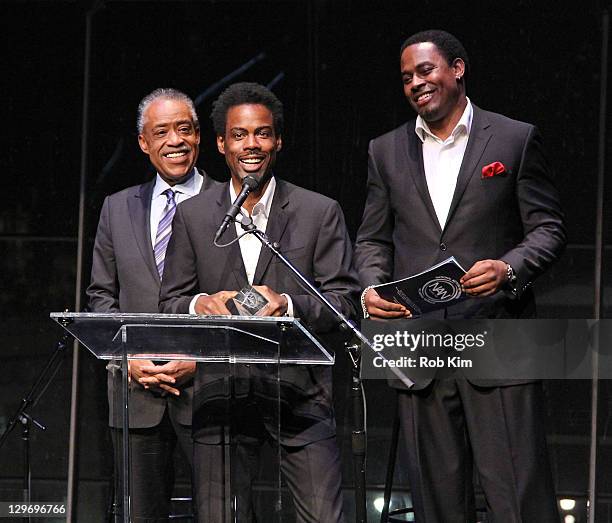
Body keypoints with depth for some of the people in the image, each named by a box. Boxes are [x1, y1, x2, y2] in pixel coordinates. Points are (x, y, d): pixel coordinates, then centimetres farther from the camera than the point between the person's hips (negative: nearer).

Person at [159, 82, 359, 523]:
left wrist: (289, 304, -17)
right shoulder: (193, 216, 10)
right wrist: (201, 304, -13)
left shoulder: (320, 213, 5)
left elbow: (345, 299, 1)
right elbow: (170, 304, 10)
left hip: (299, 392, -1)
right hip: (220, 396, 2)